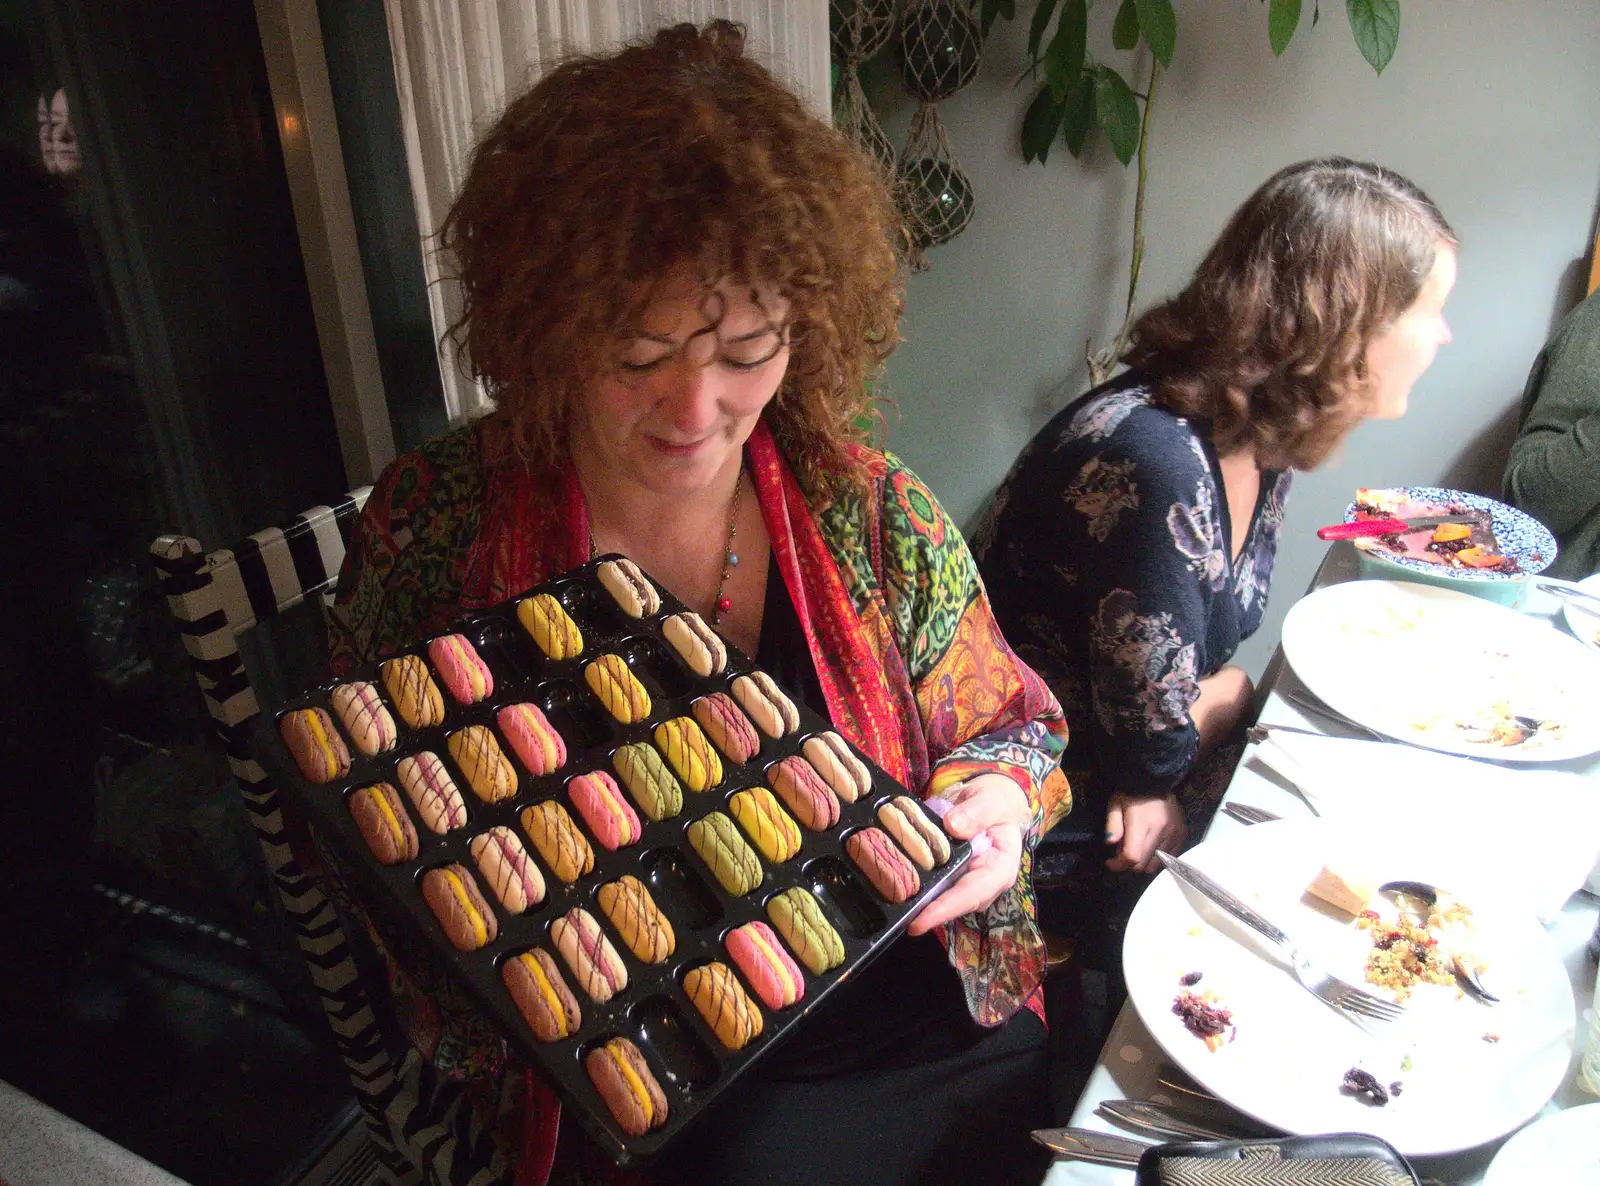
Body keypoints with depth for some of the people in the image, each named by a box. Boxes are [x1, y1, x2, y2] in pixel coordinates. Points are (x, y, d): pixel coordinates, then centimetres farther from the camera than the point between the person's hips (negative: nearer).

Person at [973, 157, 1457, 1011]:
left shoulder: (1259, 440, -2)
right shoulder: (1158, 466, -32)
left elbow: (1211, 659, 3)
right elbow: (1152, 738, -25)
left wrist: (1157, 778, -13)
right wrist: (1234, 692, -5)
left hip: (1125, 800, 8)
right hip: (1053, 834, -8)